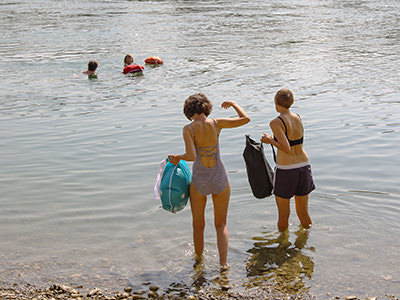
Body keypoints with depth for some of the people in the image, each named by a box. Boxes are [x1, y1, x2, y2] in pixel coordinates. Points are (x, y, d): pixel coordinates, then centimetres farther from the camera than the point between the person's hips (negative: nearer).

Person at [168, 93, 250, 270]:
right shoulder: (216, 124, -9)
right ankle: (223, 262, 4)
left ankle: (199, 258, 38)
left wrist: (178, 158, -5)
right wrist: (233, 104, 13)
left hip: (199, 182, -1)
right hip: (220, 181, 1)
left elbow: (191, 156, -25)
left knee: (198, 225, 21)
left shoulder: (188, 129, -15)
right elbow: (245, 119, -3)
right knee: (221, 224, 16)